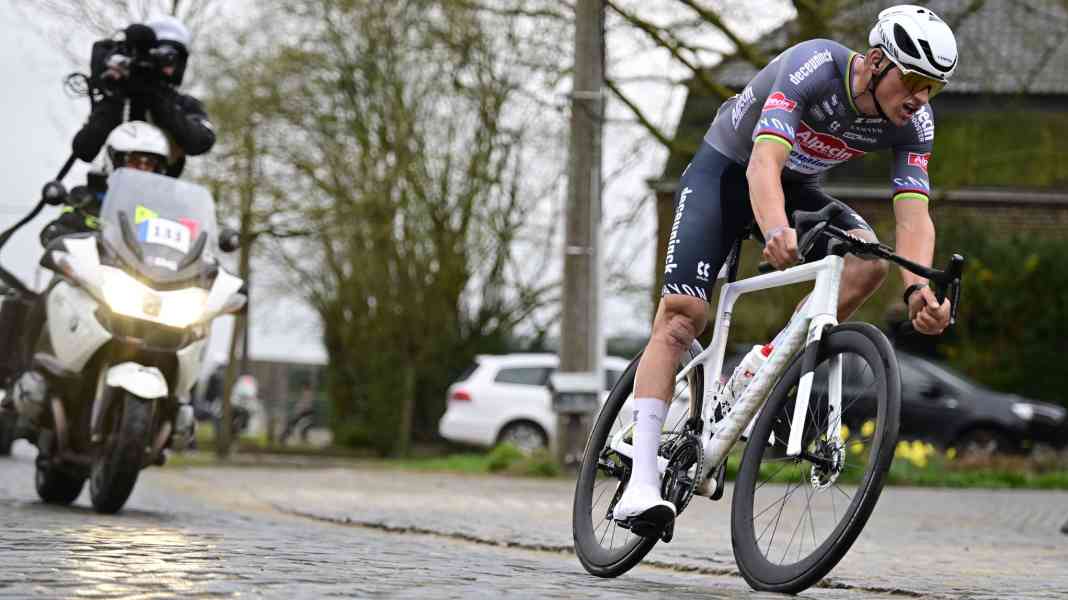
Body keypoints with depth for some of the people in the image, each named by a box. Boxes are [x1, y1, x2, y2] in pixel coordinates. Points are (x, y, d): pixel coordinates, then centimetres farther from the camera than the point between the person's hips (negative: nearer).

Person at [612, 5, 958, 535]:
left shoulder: (913, 123, -16)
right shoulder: (816, 66, -32)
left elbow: (913, 215, -24)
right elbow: (765, 161, -43)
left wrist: (918, 289, -43)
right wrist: (775, 232, -63)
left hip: (798, 188, 5)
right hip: (724, 172, -5)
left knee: (868, 259, -23)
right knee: (682, 313, -19)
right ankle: (641, 482, -23)